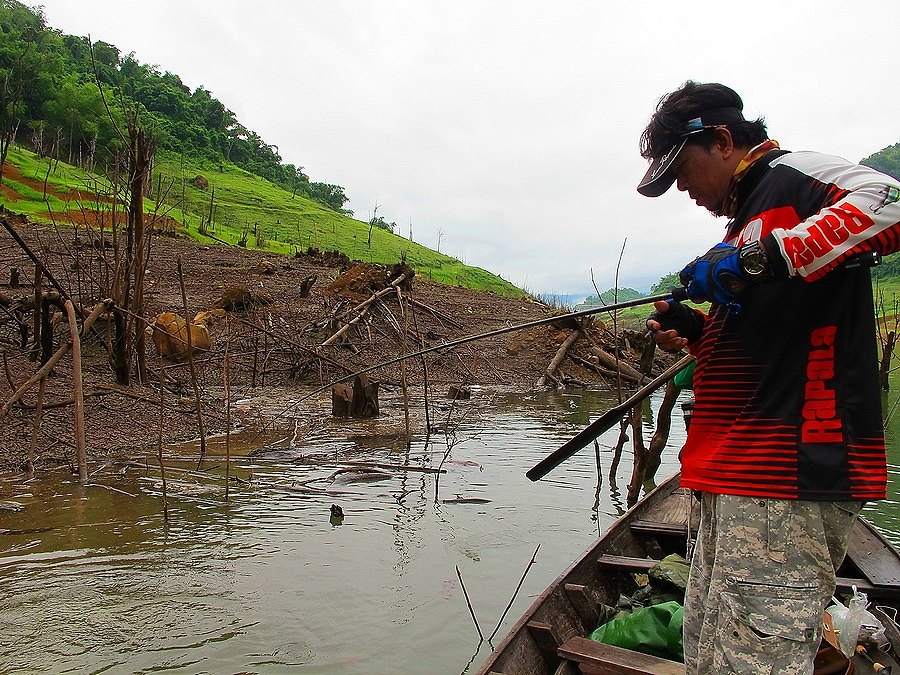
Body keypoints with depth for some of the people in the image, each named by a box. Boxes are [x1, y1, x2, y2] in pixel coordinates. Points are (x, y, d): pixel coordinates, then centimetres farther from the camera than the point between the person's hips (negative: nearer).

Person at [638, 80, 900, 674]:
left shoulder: (792, 175, -2)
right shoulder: (751, 213, 25)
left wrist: (763, 256, -26)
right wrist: (696, 332, 13)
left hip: (791, 471, -10)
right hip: (739, 477, 10)